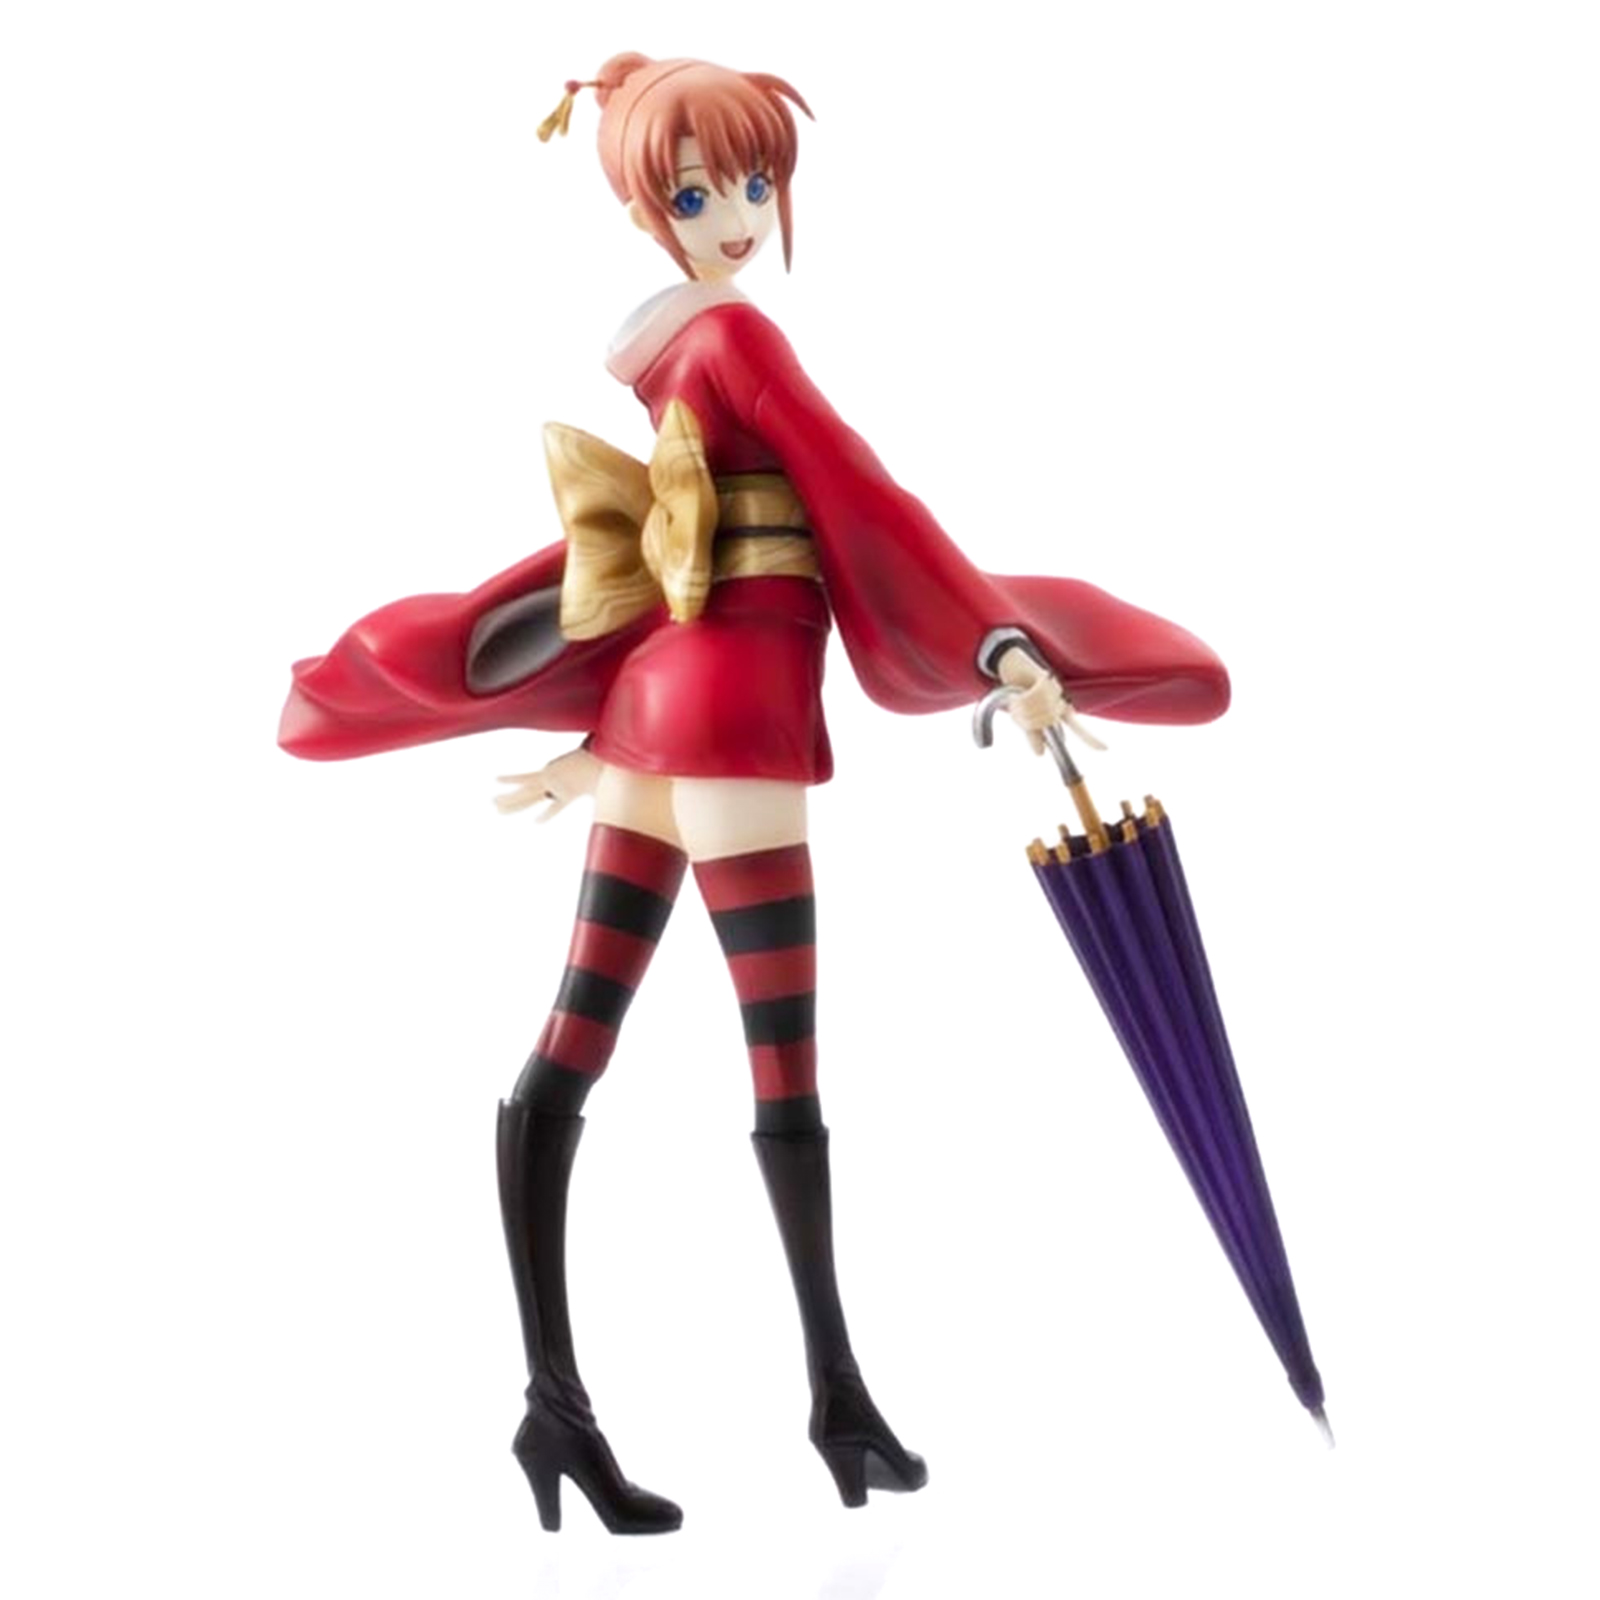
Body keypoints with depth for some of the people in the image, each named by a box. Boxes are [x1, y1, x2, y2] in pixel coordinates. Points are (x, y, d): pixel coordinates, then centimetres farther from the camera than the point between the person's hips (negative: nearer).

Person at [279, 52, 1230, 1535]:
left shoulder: (629, 345, 16)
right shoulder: (733, 333, -10)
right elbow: (865, 503, -15)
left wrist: (594, 741, 25)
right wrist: (1002, 642, -15)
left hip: (651, 692, 9)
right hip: (734, 706, -9)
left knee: (568, 1049, 3)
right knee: (786, 1065, -2)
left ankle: (554, 1394, 6)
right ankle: (839, 1401, 8)